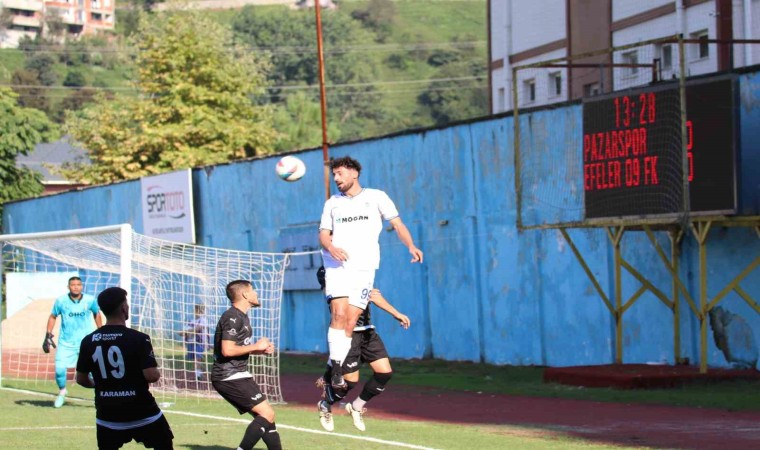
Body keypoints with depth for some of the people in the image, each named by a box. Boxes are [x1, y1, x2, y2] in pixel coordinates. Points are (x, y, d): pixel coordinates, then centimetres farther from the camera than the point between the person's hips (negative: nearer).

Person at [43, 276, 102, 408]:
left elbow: (97, 314, 12)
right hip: (66, 342, 0)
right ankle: (62, 392, 20)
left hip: (87, 342, 0)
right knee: (59, 369, -9)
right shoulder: (61, 301, -7)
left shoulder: (90, 300, -6)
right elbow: (53, 316, 8)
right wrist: (48, 335, 3)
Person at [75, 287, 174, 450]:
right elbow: (151, 376, -20)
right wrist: (158, 374, 4)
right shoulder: (139, 339, -14)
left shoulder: (88, 341, -1)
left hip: (107, 413, 3)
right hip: (141, 411, -3)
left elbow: (81, 379, 7)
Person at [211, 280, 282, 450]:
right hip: (229, 377, -10)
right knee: (267, 414, -15)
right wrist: (256, 346, -14)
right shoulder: (232, 318, -15)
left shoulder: (241, 316, 17)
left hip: (237, 376, 10)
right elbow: (227, 350, -24)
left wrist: (261, 350, 10)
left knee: (265, 416, 10)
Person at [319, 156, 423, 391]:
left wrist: (411, 246, -10)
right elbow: (323, 234, 15)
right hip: (336, 267, 1)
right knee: (339, 314, -18)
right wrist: (331, 247, -8)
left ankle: (336, 370, -1)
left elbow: (397, 224, 7)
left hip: (363, 268, -1)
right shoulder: (332, 203, 18)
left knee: (350, 322, -8)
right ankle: (336, 368, -19)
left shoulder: (376, 197, 10)